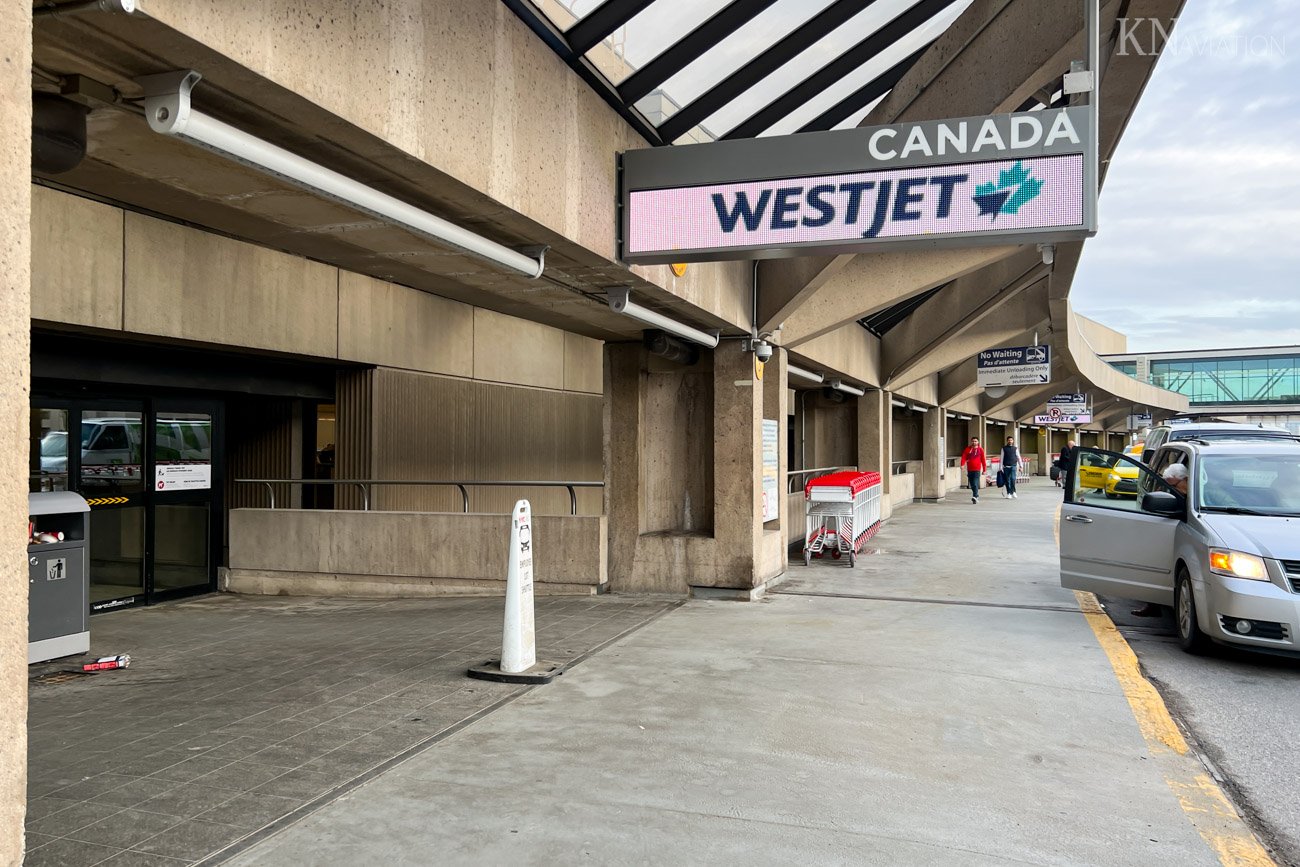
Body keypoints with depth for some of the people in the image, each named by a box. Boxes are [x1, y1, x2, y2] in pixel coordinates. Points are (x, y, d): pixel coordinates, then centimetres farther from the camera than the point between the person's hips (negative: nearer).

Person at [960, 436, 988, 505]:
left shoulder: (980, 449, 1)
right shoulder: (967, 449, 6)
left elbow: (983, 460, 3)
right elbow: (964, 457, -3)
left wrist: (984, 470, 3)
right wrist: (962, 464, -21)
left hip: (977, 469, -4)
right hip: (969, 470, 4)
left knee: (975, 484, -15)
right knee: (972, 484, 10)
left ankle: (975, 497, -21)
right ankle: (976, 496, 25)